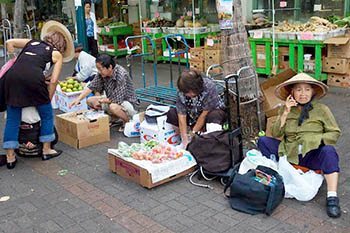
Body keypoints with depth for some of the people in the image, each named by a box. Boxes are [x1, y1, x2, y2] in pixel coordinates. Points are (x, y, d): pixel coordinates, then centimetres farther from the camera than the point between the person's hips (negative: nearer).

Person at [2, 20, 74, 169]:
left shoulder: (32, 42, 32)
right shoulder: (57, 54, 20)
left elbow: (9, 42, 28)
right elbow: (53, 80, 10)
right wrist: (48, 100, 19)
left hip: (12, 75, 4)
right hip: (33, 77, -4)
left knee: (12, 118, 13)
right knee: (47, 114, 18)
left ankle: (10, 157, 16)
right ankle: (46, 150, 26)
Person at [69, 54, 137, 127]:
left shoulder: (121, 75, -30)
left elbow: (118, 99, -31)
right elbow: (92, 86, -1)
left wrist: (102, 100, -16)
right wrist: (78, 99, -15)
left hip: (127, 101, -8)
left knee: (113, 107, -38)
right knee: (90, 101, 0)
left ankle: (129, 121, -8)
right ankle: (116, 118, 4)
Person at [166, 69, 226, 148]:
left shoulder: (209, 87, -32)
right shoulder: (181, 92, -23)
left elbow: (204, 114, -27)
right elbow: (182, 117, -26)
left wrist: (193, 132, -25)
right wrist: (185, 139, -32)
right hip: (192, 115, 4)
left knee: (214, 116, -39)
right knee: (171, 114, -21)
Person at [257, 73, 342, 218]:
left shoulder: (321, 109, 3)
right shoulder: (286, 109, 9)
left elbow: (335, 133, 1)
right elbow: (276, 134, 1)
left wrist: (316, 139, -16)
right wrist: (285, 113, -9)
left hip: (312, 155, -2)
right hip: (289, 153, 3)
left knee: (328, 151, -34)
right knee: (263, 141, -11)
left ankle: (332, 198, -34)